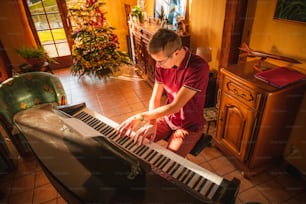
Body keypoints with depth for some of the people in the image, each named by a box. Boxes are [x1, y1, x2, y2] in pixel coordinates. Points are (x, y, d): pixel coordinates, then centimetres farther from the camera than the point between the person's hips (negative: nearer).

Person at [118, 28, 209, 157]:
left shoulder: (199, 68, -28)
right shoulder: (162, 64, -9)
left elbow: (175, 106, -30)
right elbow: (155, 99, -7)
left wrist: (140, 117, -28)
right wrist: (152, 123, -24)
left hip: (189, 126, -5)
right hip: (166, 117, 5)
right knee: (134, 141, -1)